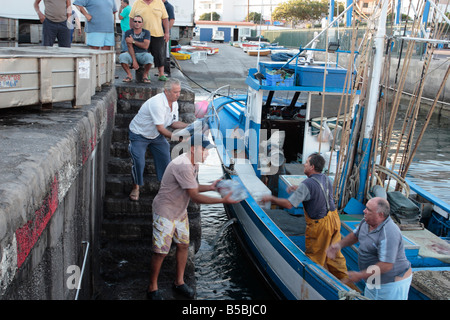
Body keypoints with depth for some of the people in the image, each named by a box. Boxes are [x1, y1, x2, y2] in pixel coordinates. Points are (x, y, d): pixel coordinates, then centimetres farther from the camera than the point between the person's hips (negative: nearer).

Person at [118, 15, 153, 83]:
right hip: (131, 54, 1)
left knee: (149, 57, -35)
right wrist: (134, 60, -23)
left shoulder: (146, 32, 0)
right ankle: (129, 75, -9)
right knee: (122, 56, -31)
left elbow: (145, 46, -13)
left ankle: (145, 75, -11)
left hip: (142, 54, -1)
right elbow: (130, 47, -12)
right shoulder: (128, 32, -1)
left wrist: (133, 41, -14)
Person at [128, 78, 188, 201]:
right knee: (138, 162, -13)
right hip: (139, 134, -8)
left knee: (165, 158, 4)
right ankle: (136, 187, 10)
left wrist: (189, 126, -13)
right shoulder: (157, 103, -34)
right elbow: (160, 128, -33)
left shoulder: (174, 103, -7)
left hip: (156, 135, 8)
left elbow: (173, 123, 1)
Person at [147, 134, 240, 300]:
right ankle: (152, 288, 16)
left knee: (183, 245, 14)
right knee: (161, 252, -2)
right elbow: (195, 196, -28)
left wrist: (210, 187, -4)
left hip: (180, 212, 9)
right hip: (165, 213, -9)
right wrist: (223, 200, -27)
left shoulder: (193, 163, 3)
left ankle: (179, 282, 31)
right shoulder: (183, 166, -29)